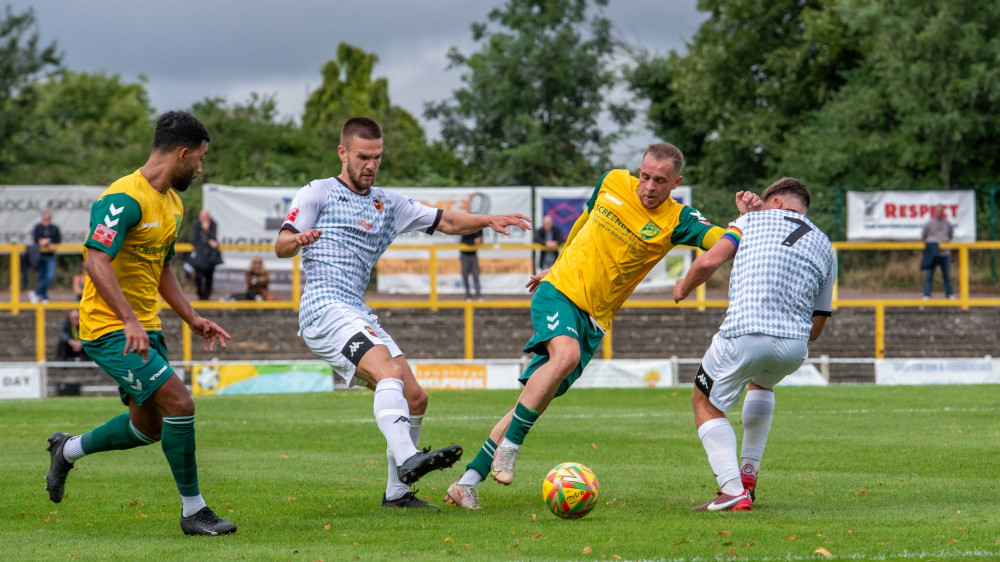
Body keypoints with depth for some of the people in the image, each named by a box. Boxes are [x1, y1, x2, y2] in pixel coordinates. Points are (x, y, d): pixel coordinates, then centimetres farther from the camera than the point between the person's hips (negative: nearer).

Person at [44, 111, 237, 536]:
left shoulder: (172, 203, 12)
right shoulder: (126, 198, -20)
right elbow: (96, 263, -28)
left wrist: (192, 318, 13)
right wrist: (130, 321, -36)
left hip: (143, 328, 10)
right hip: (109, 328, -10)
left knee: (149, 427, 15)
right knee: (178, 402, -18)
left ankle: (67, 450, 37)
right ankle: (193, 510, -8)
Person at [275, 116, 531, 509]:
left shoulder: (387, 204, 22)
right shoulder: (318, 193, 3)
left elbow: (445, 222, 23)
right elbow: (281, 246, -7)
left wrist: (489, 221, 6)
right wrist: (298, 239, -31)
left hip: (359, 316, 8)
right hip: (324, 310, -8)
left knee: (415, 398, 4)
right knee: (391, 372, -29)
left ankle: (397, 492, 15)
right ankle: (407, 459, -47)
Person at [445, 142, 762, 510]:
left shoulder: (676, 220, -5)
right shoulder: (613, 182, 2)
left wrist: (746, 218, -40)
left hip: (594, 320, 1)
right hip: (559, 291, -1)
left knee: (532, 405, -2)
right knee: (567, 353, -34)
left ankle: (468, 483, 4)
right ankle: (508, 445, -25)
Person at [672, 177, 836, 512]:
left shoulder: (753, 221, 14)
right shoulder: (825, 248, 23)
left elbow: (709, 261, 0)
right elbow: (817, 327, 21)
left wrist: (683, 289, 20)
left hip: (744, 334, -4)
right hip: (795, 345, 4)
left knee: (706, 403, 17)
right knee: (761, 383, 39)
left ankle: (733, 490, -2)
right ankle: (749, 472, 31)